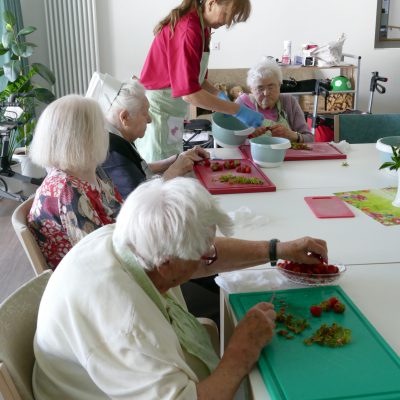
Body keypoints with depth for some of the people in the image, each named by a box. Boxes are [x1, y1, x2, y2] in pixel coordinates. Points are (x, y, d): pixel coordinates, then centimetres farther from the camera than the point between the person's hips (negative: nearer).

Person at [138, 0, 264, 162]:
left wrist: (219, 95, -3)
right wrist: (238, 111, -24)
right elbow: (189, 92, -28)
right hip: (158, 111, -9)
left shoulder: (200, 27, 7)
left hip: (171, 112, 9)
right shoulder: (187, 30, -23)